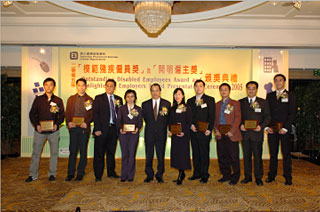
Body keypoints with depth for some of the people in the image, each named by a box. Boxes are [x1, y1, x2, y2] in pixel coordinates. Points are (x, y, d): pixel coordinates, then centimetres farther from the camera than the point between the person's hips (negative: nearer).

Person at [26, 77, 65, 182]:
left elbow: (62, 115, 5)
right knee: (36, 152, 4)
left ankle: (52, 174, 17)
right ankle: (33, 174, 17)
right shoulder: (38, 99, 6)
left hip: (53, 130, 0)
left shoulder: (58, 100, 5)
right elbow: (32, 114, 5)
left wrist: (56, 124, -13)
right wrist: (36, 125, -10)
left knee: (54, 153, 5)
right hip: (39, 130, 0)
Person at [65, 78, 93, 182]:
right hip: (73, 128, 2)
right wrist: (68, 122, -8)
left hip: (84, 128, -2)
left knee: (83, 152, 4)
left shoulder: (90, 100, 6)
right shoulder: (71, 99, 14)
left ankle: (80, 174, 13)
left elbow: (92, 114, 1)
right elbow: (67, 113, 9)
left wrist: (86, 123, -15)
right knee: (72, 151, 4)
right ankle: (70, 174, 14)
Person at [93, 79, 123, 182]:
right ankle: (98, 175, 12)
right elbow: (95, 114, -4)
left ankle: (111, 172, 27)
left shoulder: (119, 99, 11)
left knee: (111, 152, 13)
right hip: (102, 129, -3)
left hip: (114, 129, 3)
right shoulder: (99, 98, 1)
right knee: (99, 153, 3)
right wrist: (97, 129, -12)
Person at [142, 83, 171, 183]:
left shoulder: (167, 104, 3)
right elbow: (145, 118, 9)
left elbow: (168, 119, 5)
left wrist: (164, 127, -3)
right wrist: (151, 126, 2)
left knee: (161, 156, 5)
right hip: (149, 133, 1)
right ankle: (149, 175, 21)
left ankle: (159, 176, 19)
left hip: (161, 134, -1)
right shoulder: (145, 104, 6)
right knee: (148, 156, 7)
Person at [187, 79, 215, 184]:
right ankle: (197, 173, 21)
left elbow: (212, 116, -3)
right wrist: (191, 125, -4)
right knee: (195, 154, 10)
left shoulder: (210, 100, 3)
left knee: (204, 154, 1)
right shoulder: (190, 101, 14)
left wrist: (209, 129, -11)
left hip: (204, 132, -4)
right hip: (193, 132, 4)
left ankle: (205, 175, 12)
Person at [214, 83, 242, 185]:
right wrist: (216, 130, 0)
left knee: (233, 157, 1)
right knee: (222, 157, 10)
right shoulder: (217, 104, 15)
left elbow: (238, 118, -5)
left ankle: (235, 177, 15)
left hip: (231, 135, -4)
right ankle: (226, 175, 25)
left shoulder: (235, 103, 2)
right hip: (220, 135, 4)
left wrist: (231, 131, -13)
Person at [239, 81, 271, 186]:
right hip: (245, 133, 2)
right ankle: (247, 176, 20)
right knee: (246, 156, 8)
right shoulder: (241, 102, 10)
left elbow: (267, 117, 3)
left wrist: (261, 126, -13)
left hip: (257, 133, -1)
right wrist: (240, 125, -9)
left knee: (257, 156, 2)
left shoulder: (263, 102, 7)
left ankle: (258, 178, 15)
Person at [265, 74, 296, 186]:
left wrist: (285, 128, -12)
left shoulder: (290, 96, 4)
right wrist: (267, 127, -3)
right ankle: (272, 175, 16)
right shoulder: (269, 95, 12)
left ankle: (288, 177, 12)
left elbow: (292, 114, -3)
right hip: (271, 129, 2)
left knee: (286, 154, 3)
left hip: (285, 130, -2)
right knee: (273, 153, 8)